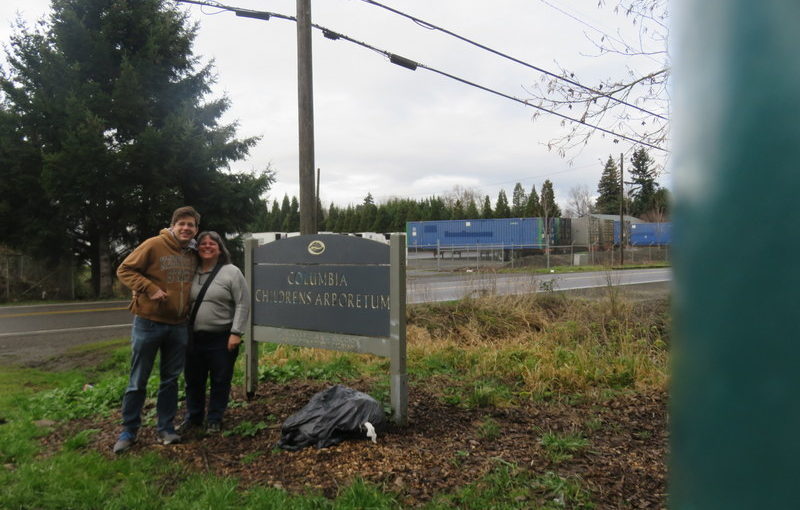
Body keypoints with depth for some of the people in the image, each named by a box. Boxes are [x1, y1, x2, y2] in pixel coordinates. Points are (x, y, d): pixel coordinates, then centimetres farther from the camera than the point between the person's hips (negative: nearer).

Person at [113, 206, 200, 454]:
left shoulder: (192, 255, 9)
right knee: (138, 380, 4)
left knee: (171, 379, 12)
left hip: (178, 325, 5)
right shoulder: (154, 245, -10)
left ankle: (166, 428, 23)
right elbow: (125, 270, -8)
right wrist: (150, 288, -19)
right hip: (148, 322, -5)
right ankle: (128, 430, 17)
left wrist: (187, 310, 12)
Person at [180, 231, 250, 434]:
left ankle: (214, 420, 23)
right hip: (194, 338, 4)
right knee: (193, 380, 15)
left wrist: (236, 333, -13)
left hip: (223, 339, -4)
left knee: (220, 381, 6)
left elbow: (243, 304, -7)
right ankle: (193, 417, 33)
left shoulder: (231, 272, -4)